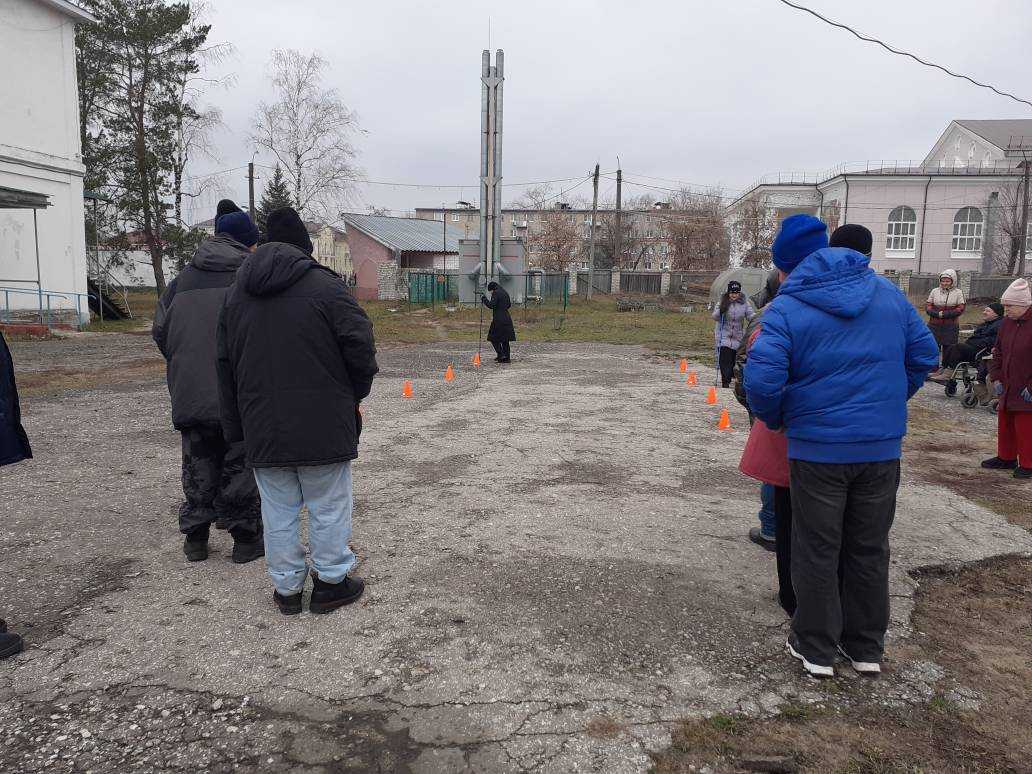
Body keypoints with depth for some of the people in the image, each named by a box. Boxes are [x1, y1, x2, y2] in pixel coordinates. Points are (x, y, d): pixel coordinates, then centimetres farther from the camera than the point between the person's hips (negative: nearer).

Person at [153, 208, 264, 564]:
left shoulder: (182, 280, 10)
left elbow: (160, 332, 8)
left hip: (190, 394, 4)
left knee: (198, 467, 17)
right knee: (241, 466, 8)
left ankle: (195, 536, 23)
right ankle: (245, 537, 15)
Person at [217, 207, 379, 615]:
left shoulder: (236, 293, 12)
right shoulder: (325, 285, -7)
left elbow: (225, 365, 14)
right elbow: (360, 344, -14)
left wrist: (235, 426, 18)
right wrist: (355, 394, 4)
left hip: (262, 427, 5)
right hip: (322, 424, -4)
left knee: (278, 509, 13)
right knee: (329, 505, 8)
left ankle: (286, 587, 22)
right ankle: (331, 582, 18)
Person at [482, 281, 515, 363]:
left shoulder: (496, 293, -10)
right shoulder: (505, 293, 15)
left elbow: (491, 305, -17)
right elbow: (509, 305, 25)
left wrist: (484, 299, -7)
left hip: (499, 320, -8)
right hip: (507, 319, 8)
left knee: (494, 338, 1)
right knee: (505, 339, 12)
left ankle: (501, 355, -8)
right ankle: (507, 357, 14)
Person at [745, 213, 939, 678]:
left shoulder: (786, 308, -11)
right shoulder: (887, 292, 5)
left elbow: (761, 379, -21)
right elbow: (924, 355, 9)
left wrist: (776, 420, -1)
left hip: (818, 448, -4)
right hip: (883, 447, 5)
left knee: (816, 552, 10)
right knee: (870, 549, 17)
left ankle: (816, 649, 22)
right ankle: (867, 648, 30)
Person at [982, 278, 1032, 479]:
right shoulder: (1007, 323, 7)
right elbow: (998, 351, 17)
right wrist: (996, 377, 8)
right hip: (1007, 388, 7)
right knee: (1005, 424, 16)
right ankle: (1006, 458, 31)